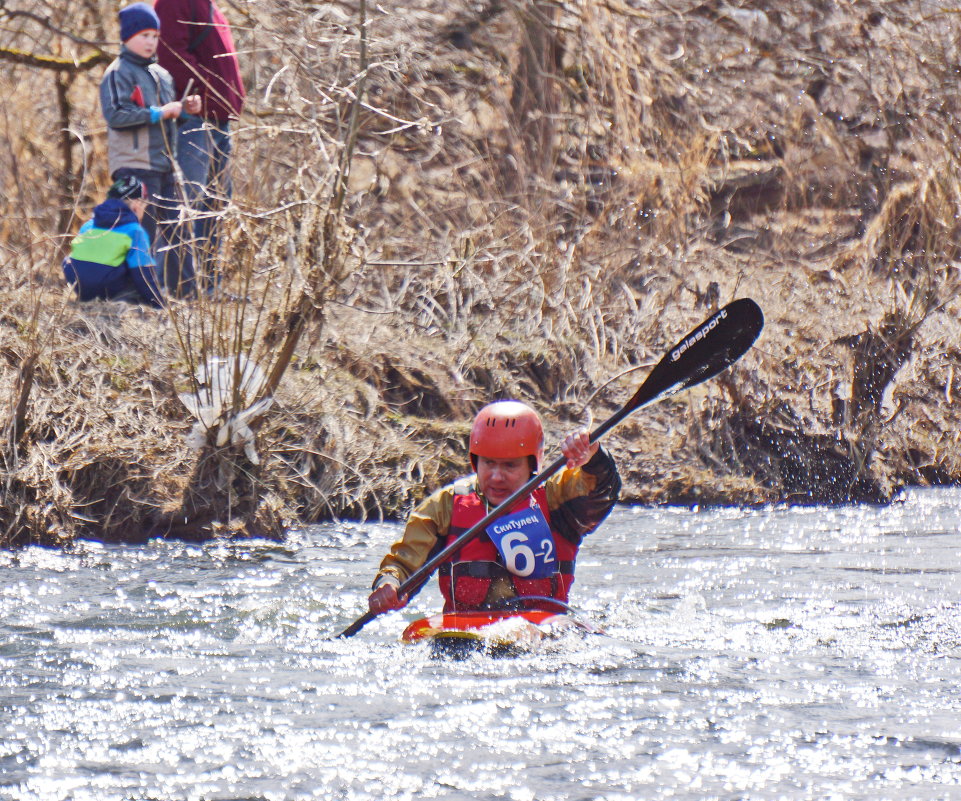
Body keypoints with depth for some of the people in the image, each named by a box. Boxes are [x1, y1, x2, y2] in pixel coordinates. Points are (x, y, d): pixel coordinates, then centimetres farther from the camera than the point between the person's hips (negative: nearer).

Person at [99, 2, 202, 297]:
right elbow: (115, 115, -19)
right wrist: (158, 113, -20)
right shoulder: (118, 73, -6)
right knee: (143, 230, -8)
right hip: (134, 164, -8)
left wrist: (186, 107, 9)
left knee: (175, 227, 9)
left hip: (164, 163, 8)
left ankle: (186, 288, 13)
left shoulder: (161, 74, 19)